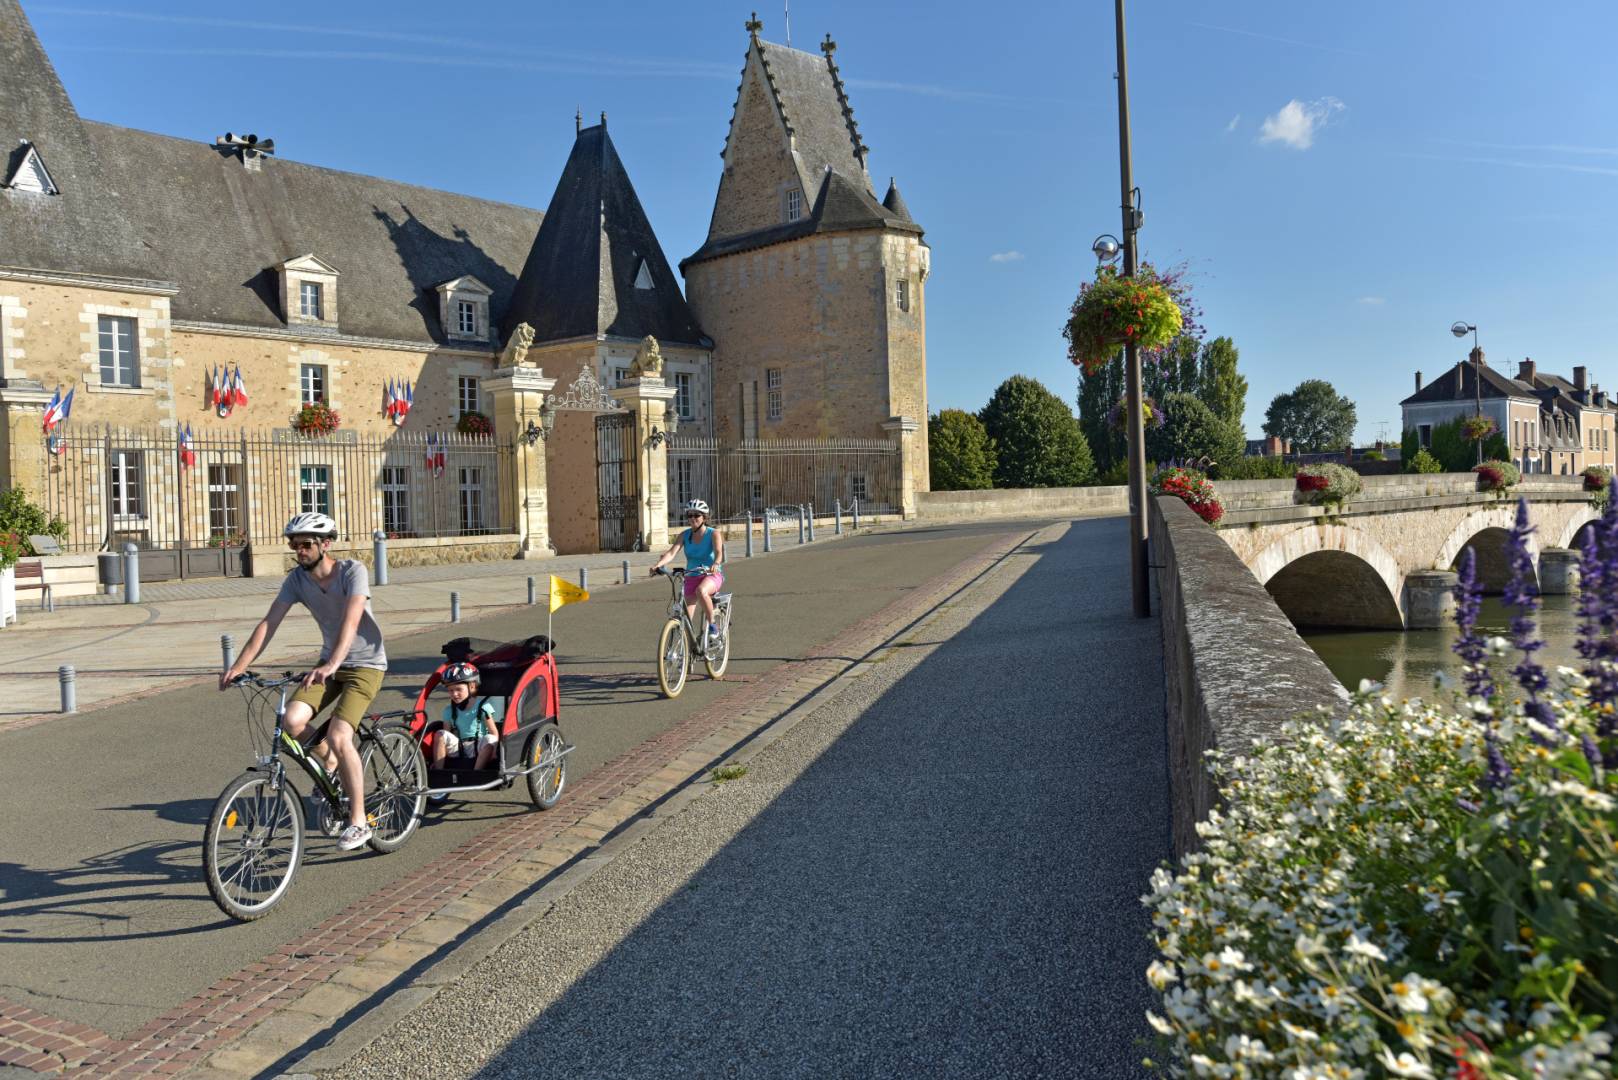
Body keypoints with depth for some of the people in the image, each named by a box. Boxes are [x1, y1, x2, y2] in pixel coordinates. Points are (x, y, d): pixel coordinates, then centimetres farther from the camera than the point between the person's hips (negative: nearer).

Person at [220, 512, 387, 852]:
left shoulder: (353, 571, -20)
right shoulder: (297, 579, -4)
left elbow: (351, 621, -34)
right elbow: (268, 624, -7)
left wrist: (331, 665, -47)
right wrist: (238, 666, -17)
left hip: (365, 664, -6)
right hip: (329, 663, 6)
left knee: (338, 736, -21)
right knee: (293, 719, -19)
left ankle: (359, 821, -8)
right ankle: (332, 764, 12)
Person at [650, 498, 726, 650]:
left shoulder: (714, 534, -9)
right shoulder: (684, 535, 0)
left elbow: (718, 552, -26)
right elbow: (672, 552, -13)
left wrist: (715, 564, -49)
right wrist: (658, 564, -33)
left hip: (712, 575, -4)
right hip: (691, 577, 4)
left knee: (701, 591, -38)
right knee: (686, 618, -5)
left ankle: (713, 626, -21)